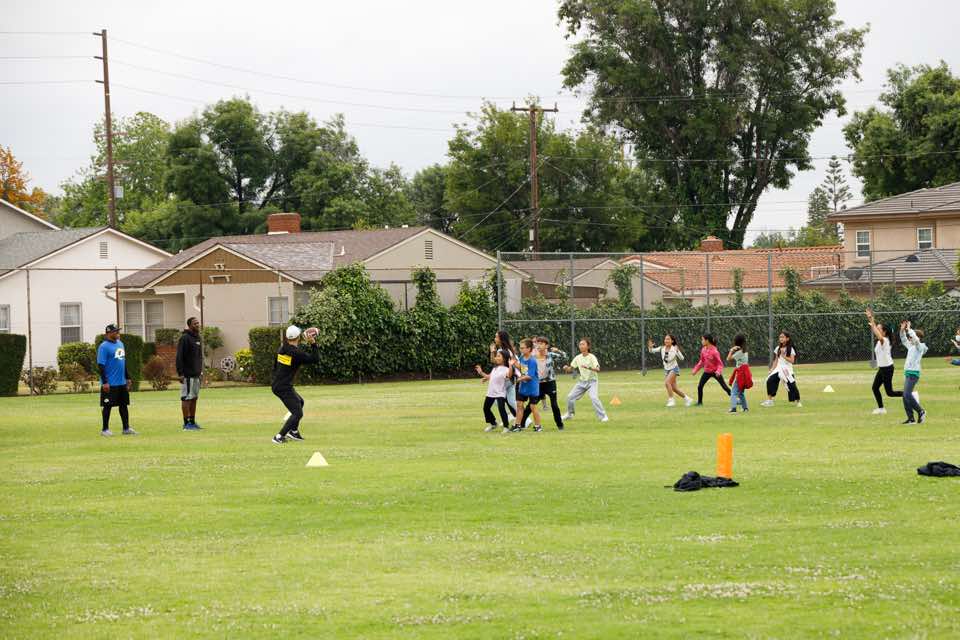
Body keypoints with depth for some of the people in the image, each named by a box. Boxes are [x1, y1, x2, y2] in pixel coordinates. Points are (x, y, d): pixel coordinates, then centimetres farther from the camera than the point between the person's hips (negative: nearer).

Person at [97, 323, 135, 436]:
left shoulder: (120, 344, 13)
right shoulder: (104, 346, -12)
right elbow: (100, 365, -15)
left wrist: (128, 378, 19)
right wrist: (105, 382, -19)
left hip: (122, 383, 8)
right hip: (110, 384, -8)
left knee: (124, 405, 9)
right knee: (107, 406, 0)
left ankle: (126, 428, 15)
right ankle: (105, 429, 7)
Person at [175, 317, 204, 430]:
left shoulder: (198, 338, 15)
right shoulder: (185, 338, -12)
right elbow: (179, 357, -17)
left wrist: (201, 370, 17)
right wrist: (180, 373, -21)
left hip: (196, 374, 9)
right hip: (187, 375, -9)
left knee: (194, 398, 11)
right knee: (186, 398, -5)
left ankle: (192, 422, 16)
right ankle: (186, 423, -4)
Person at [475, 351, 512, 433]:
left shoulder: (505, 369, -13)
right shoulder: (494, 368, 16)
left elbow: (509, 375, -34)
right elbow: (489, 377, 27)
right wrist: (481, 373, 25)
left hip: (500, 393, -9)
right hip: (491, 392, 9)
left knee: (501, 409, -17)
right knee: (486, 408, 15)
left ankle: (506, 426, -4)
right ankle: (492, 424, 33)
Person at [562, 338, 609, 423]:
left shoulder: (591, 357, -16)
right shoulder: (578, 358, 1)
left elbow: (598, 369, -28)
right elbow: (570, 368, 6)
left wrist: (589, 368, -46)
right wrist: (566, 368, -17)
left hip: (592, 381, -6)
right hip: (582, 381, 6)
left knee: (594, 398, -26)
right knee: (570, 397, 4)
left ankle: (603, 416, -17)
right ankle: (569, 414, 27)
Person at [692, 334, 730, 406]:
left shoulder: (714, 351, -22)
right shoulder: (703, 350, -2)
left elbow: (720, 363, -19)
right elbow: (702, 361, 12)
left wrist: (718, 371, -35)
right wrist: (696, 369, 9)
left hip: (715, 372, -6)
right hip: (707, 372, 6)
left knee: (725, 387, -1)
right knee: (700, 386, -1)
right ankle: (699, 402, 13)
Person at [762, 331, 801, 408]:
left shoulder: (790, 349, -5)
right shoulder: (778, 348, 10)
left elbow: (792, 361, -14)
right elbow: (776, 360, 14)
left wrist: (784, 356, -20)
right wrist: (772, 370, 8)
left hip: (787, 370, -4)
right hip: (778, 369, 4)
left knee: (791, 385, -10)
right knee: (770, 381, -11)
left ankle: (797, 402, 7)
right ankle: (769, 401, -3)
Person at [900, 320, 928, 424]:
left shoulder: (920, 346, -7)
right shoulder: (911, 346, 17)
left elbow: (915, 339, -25)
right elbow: (903, 340, 29)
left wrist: (909, 329, -15)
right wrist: (902, 330, 14)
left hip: (913, 373, -9)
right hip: (907, 373, 9)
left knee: (907, 394, -16)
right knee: (905, 396, 5)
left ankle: (921, 412, -6)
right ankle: (910, 418, 7)